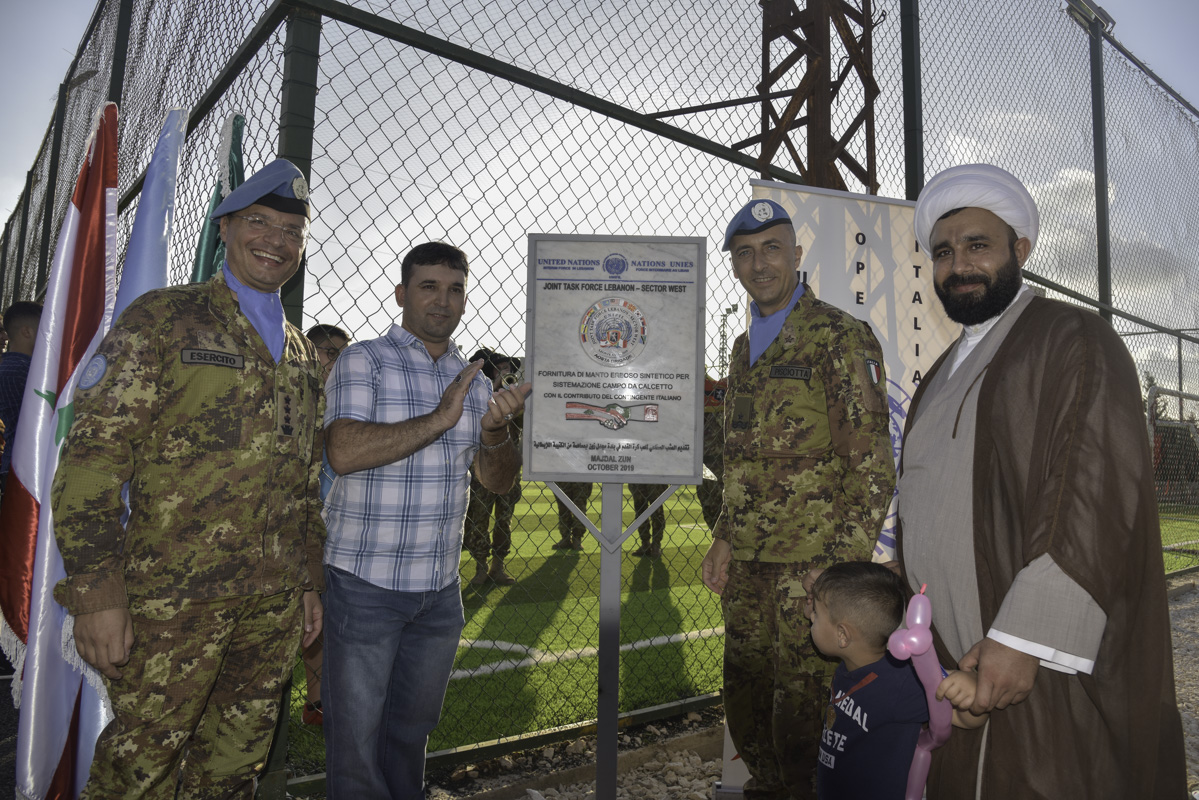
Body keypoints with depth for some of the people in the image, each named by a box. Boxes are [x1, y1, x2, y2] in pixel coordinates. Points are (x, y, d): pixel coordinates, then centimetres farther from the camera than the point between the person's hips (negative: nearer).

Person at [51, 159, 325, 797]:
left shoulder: (301, 352, 16)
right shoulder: (160, 319, -2)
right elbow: (94, 454, -9)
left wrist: (309, 581, 16)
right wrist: (96, 592, -14)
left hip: (275, 600, 5)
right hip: (174, 597, -5)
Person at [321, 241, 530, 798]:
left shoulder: (473, 379, 10)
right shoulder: (363, 361, -6)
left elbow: (497, 481, 7)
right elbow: (345, 452, -22)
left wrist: (495, 431, -14)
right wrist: (440, 419, -23)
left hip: (441, 590, 5)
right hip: (364, 584, -4)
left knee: (412, 732, 20)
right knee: (356, 737, 8)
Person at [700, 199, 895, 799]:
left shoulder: (840, 338, -9)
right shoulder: (745, 348, 14)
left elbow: (872, 466, -12)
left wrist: (845, 566, -17)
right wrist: (724, 539, 16)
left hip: (809, 559, -7)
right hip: (746, 560, 7)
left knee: (800, 704, 4)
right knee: (744, 697, 18)